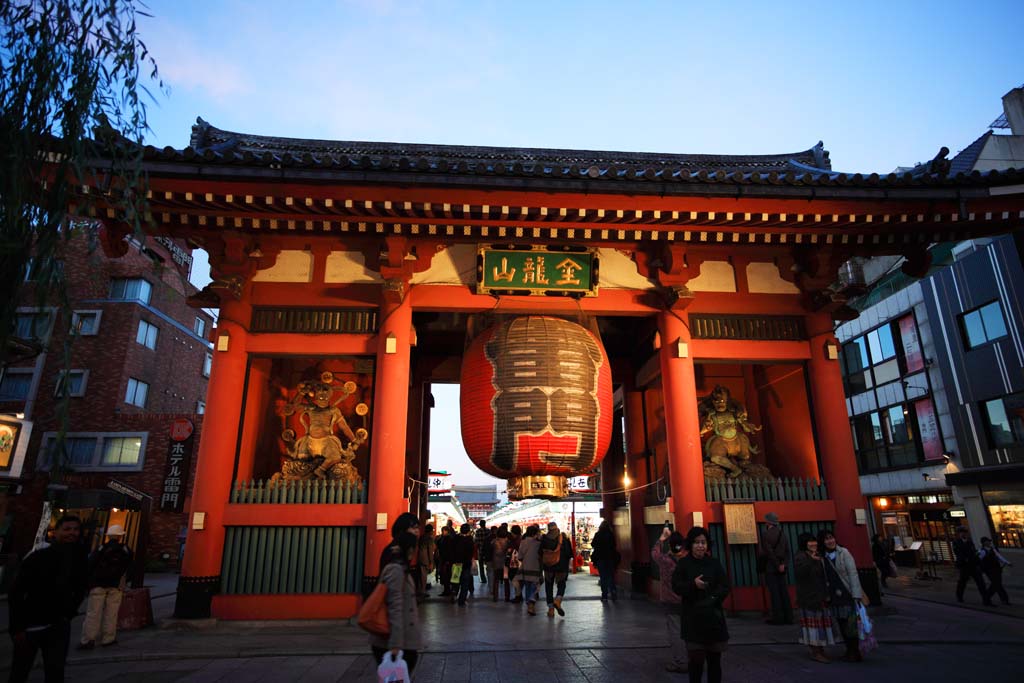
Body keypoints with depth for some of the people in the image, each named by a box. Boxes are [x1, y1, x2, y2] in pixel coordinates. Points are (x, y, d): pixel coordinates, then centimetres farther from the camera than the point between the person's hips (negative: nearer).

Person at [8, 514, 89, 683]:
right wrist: (17, 628, -13)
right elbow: (15, 593, -11)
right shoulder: (38, 557, -14)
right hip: (30, 625, -2)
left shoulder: (80, 557, -4)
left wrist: (69, 613, 4)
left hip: (58, 625, 3)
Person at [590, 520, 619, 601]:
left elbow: (593, 545, -2)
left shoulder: (598, 535, -8)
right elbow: (614, 545, 7)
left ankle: (604, 595, 2)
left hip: (600, 558, -2)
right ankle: (613, 594, 3)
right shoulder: (611, 534, -2)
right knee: (611, 576, 10)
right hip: (610, 558, 2)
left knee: (603, 577, 5)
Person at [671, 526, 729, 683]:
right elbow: (676, 586, -5)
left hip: (713, 617, 2)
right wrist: (693, 585, -23)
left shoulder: (715, 564, 5)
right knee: (696, 658, -1)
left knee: (714, 658, 5)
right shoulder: (683, 564, 0)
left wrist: (711, 599, -17)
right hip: (692, 618, -1)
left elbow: (725, 586, -1)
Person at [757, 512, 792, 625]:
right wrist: (783, 564, -3)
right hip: (781, 567, 6)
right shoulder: (782, 533, 8)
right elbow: (787, 551, 3)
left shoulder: (765, 534, -10)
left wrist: (777, 565, -8)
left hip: (770, 567, -6)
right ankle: (788, 616, 12)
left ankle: (778, 617, -1)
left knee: (774, 591, -2)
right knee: (783, 591, 9)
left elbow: (769, 552, -14)